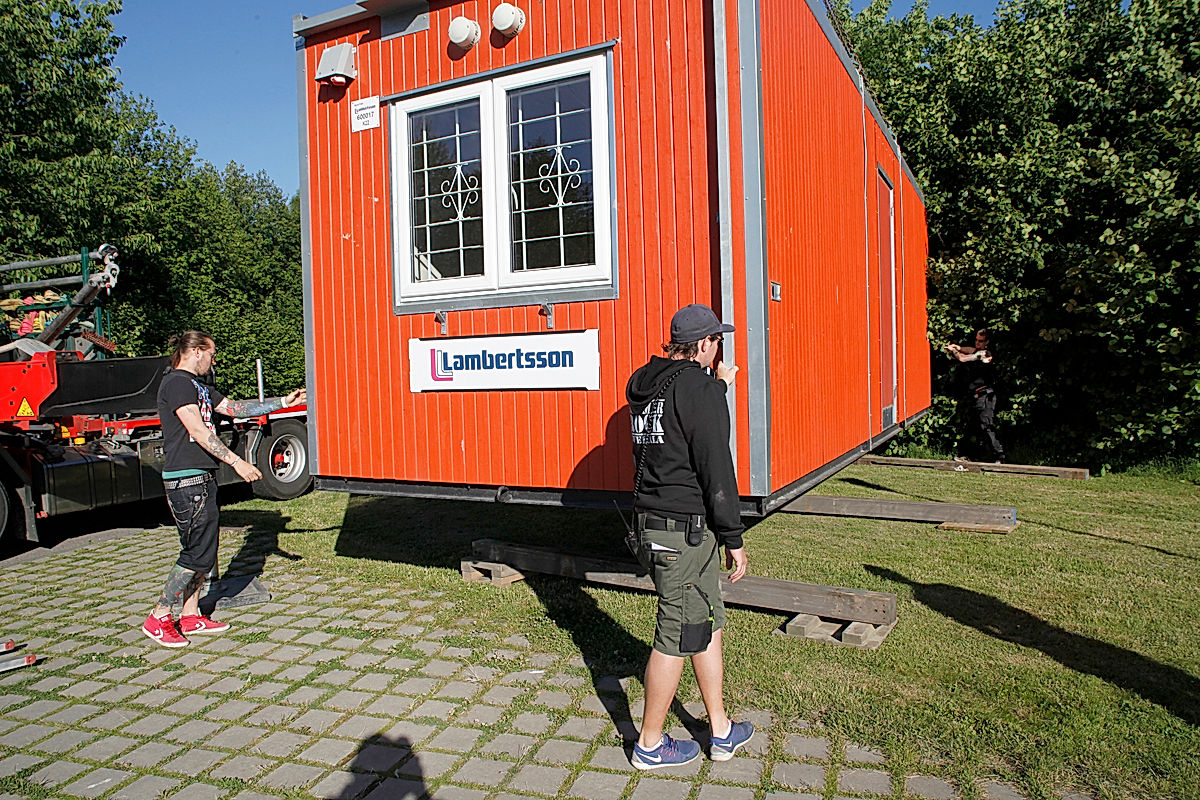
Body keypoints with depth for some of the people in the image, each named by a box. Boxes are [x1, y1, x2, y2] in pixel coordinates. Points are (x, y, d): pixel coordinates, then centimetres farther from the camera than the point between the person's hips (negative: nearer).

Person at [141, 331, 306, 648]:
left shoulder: (198, 385, 18)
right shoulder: (177, 383, -12)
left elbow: (235, 407, 23)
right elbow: (199, 431, -19)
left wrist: (283, 402, 20)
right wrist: (236, 462, -22)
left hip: (203, 478, 10)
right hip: (186, 480, -10)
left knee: (204, 551, 13)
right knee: (197, 553, -5)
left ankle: (191, 616, 22)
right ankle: (158, 619, 6)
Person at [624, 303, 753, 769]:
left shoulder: (643, 383, 11)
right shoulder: (699, 388, -14)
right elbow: (716, 468, -16)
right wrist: (734, 539, -10)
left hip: (649, 521, 9)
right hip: (686, 529, -9)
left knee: (708, 624, 19)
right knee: (677, 637, 5)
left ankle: (722, 731, 31)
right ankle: (650, 745, 20)